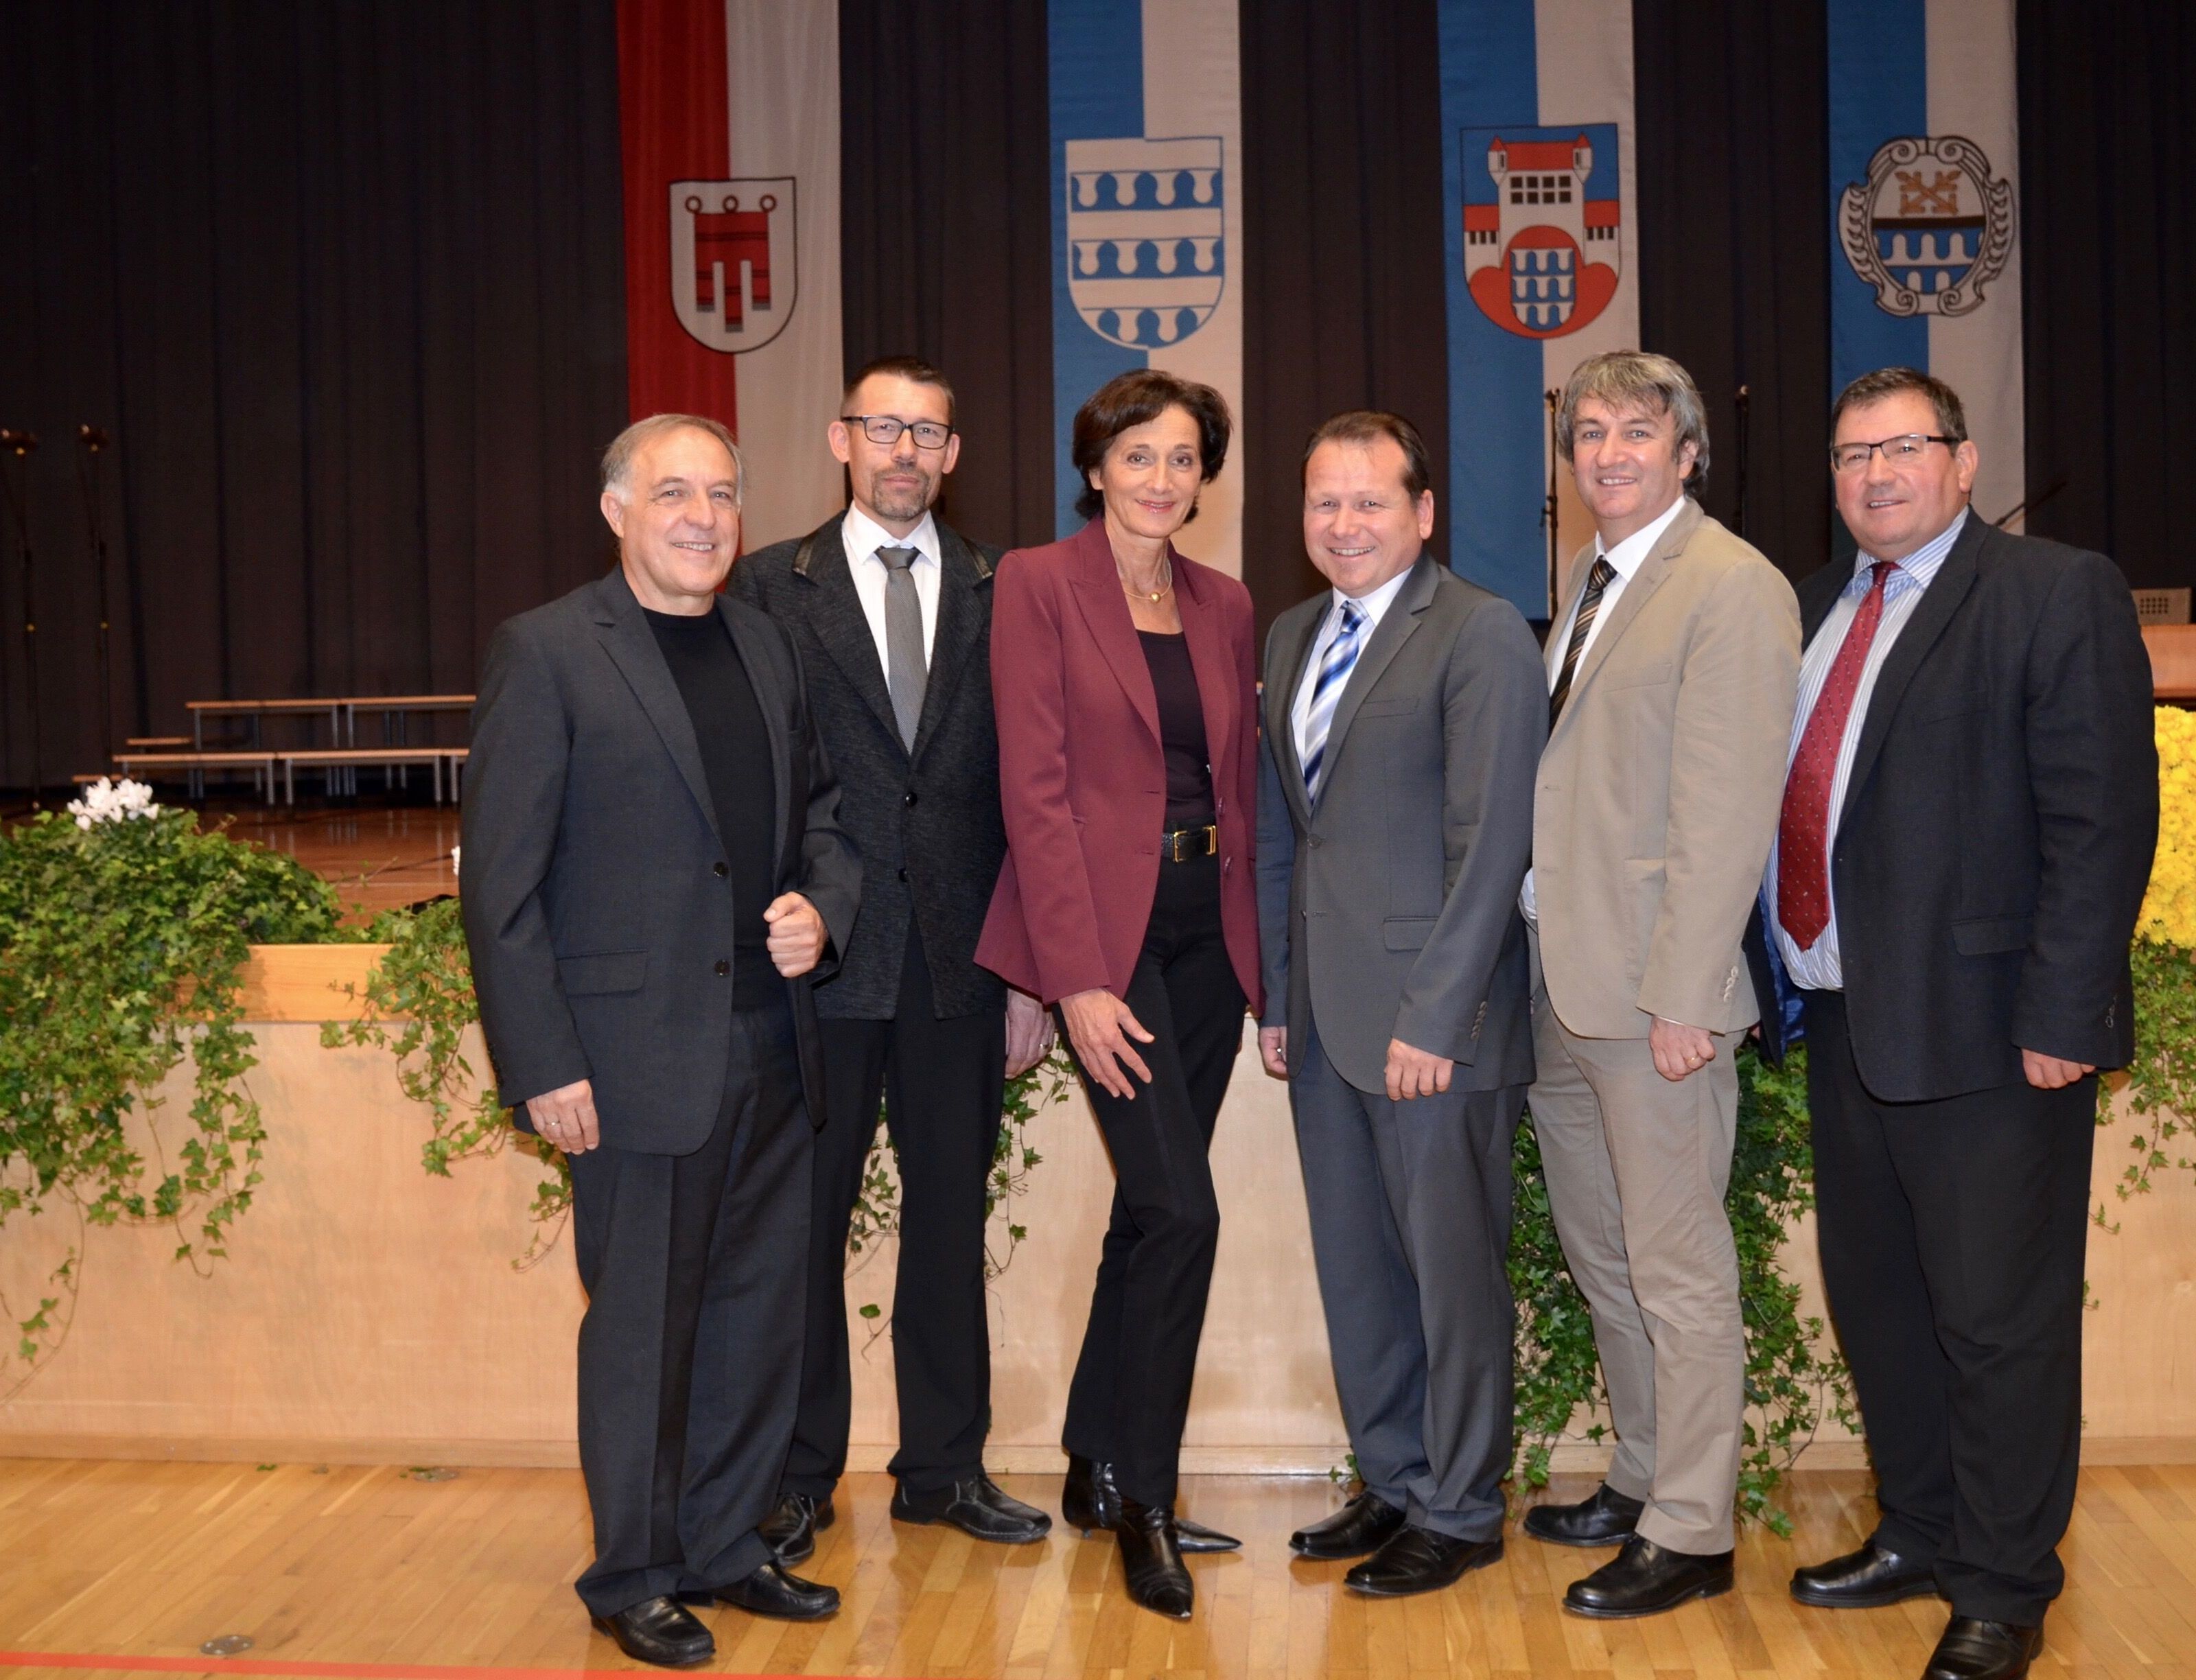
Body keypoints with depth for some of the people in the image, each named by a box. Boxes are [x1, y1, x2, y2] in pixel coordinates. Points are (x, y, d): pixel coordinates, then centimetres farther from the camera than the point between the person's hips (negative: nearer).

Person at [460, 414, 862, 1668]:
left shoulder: (769, 647, 11)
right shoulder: (548, 652, -7)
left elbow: (822, 809, 21)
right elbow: (502, 879, -9)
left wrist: (823, 907, -1)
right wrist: (541, 1063, -14)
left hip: (772, 1045, 6)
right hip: (639, 1052, -6)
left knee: (762, 1308, 13)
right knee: (642, 1323, 5)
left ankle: (728, 1546, 30)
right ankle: (635, 1576, 23)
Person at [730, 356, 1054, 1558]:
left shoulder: (1001, 594, 7)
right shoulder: (771, 588, 2)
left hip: (958, 959, 2)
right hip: (820, 959, -2)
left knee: (951, 1214, 10)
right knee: (804, 1222, 6)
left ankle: (944, 1466, 24)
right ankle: (799, 1475, 21)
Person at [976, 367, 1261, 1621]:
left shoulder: (1225, 605, 12)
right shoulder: (1040, 584, -5)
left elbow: (1243, 783, 14)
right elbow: (1035, 789, -10)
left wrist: (1265, 951, 5)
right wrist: (1079, 978, -16)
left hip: (1210, 930, 6)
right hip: (1106, 928, -6)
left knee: (1148, 1213, 12)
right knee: (1182, 1210, -11)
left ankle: (1098, 1471, 27)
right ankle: (1143, 1500, 4)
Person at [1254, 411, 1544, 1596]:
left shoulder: (1482, 635, -9)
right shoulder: (1292, 638, 13)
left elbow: (1492, 845, -14)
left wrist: (1434, 1018, -17)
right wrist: (1273, 996, 12)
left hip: (1433, 1018, -7)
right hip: (1324, 1013, 7)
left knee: (1452, 1267, 5)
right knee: (1355, 1264, 15)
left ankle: (1458, 1511, 20)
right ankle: (1391, 1482, 30)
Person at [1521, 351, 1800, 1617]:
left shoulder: (1734, 587, -12)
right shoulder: (1593, 583, 15)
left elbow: (1729, 810, -18)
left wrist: (1683, 997, -20)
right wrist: (1542, 957, 11)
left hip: (1654, 990, -9)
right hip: (1563, 984, 9)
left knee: (1677, 1269, 1)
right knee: (1604, 1256, 19)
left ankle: (1691, 1536, 13)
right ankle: (1646, 1481, 34)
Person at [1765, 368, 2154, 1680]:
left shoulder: (2059, 592, -8)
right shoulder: (1814, 609, 14)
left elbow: (2103, 818, -14)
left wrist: (2062, 1017, -18)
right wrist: (1795, 980, 9)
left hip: (1984, 1030, -7)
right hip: (1844, 1020, 7)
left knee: (1996, 1317, 2)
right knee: (1876, 1299, 18)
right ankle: (1917, 1534, 35)